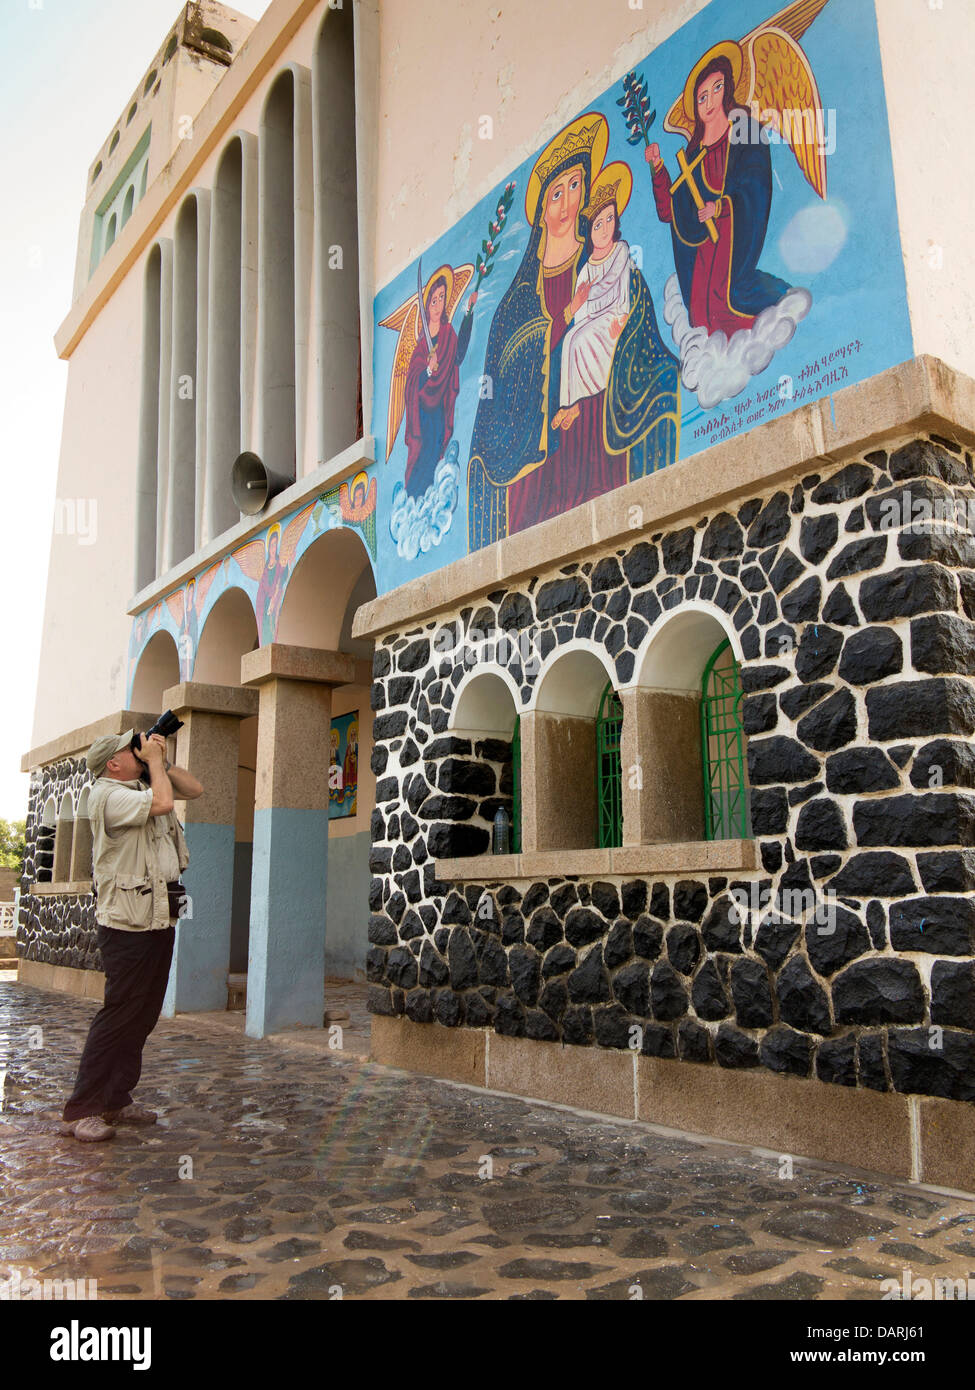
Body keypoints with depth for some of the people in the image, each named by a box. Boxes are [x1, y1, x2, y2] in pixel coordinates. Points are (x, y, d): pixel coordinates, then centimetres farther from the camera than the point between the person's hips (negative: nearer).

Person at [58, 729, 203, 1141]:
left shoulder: (142, 786, 16)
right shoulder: (107, 794, -12)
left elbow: (194, 790, 20)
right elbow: (162, 803, -27)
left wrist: (162, 762, 7)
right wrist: (154, 761, -12)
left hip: (159, 920, 9)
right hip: (128, 924, -9)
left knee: (144, 1015, 11)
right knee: (120, 1013, -8)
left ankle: (116, 1099, 20)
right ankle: (80, 1110, 0)